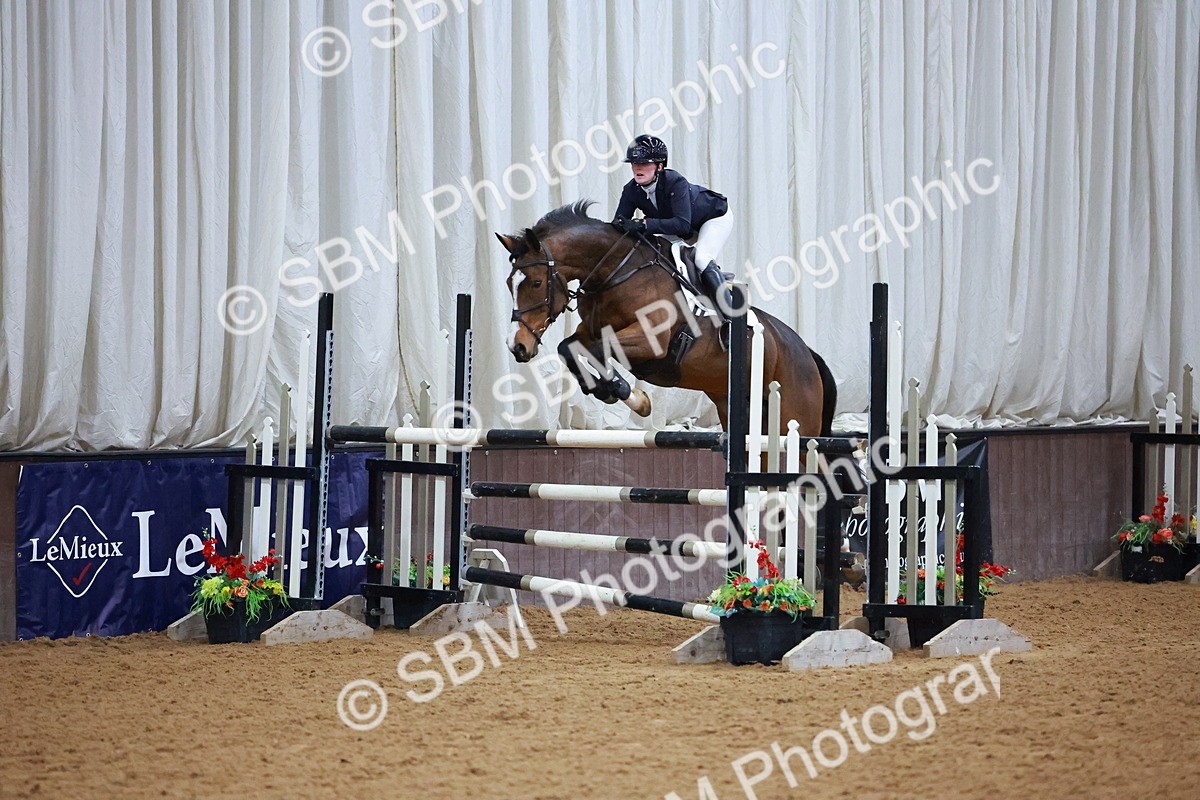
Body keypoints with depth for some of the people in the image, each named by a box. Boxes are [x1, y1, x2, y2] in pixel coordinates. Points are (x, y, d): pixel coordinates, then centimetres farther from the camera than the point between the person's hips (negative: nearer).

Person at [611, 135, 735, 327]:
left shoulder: (675, 182, -38)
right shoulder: (631, 190, -19)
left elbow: (682, 224, -48)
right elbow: (619, 223, -18)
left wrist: (644, 224, -56)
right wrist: (619, 224, -43)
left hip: (715, 217, -8)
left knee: (701, 259, -28)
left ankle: (730, 316, -22)